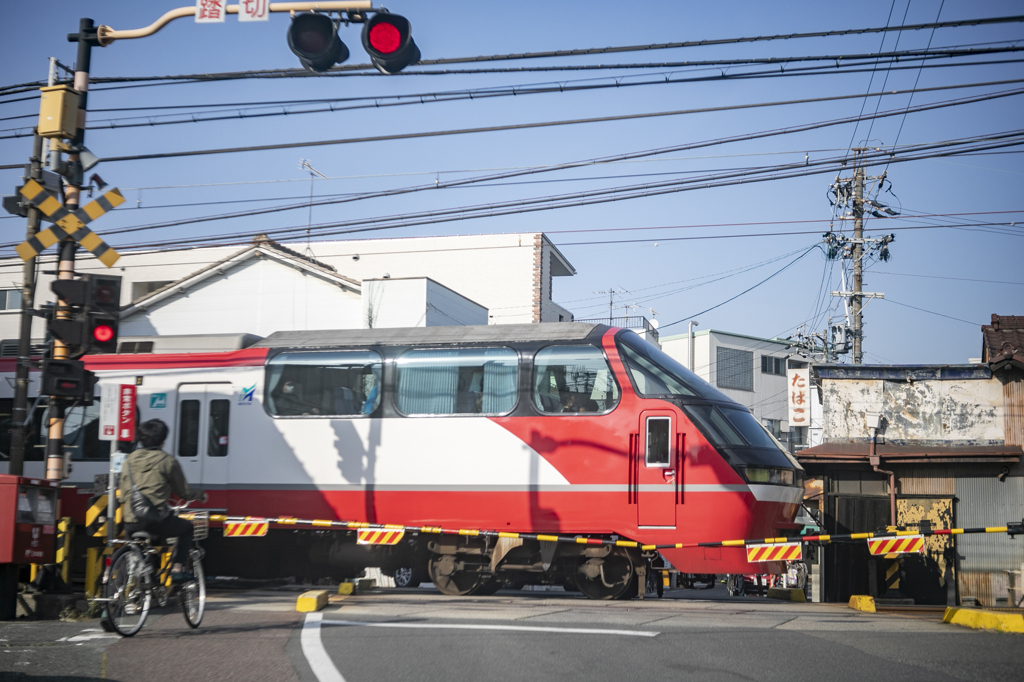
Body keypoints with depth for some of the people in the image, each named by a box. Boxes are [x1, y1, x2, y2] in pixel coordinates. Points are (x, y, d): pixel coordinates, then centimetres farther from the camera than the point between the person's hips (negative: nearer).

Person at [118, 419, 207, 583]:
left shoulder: (129, 460, 12)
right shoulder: (167, 461, -2)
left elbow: (122, 495, 16)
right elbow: (183, 492, 6)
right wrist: (200, 495, 25)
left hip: (130, 523, 5)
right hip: (156, 521, -5)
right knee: (187, 527, 22)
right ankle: (177, 568, 10)